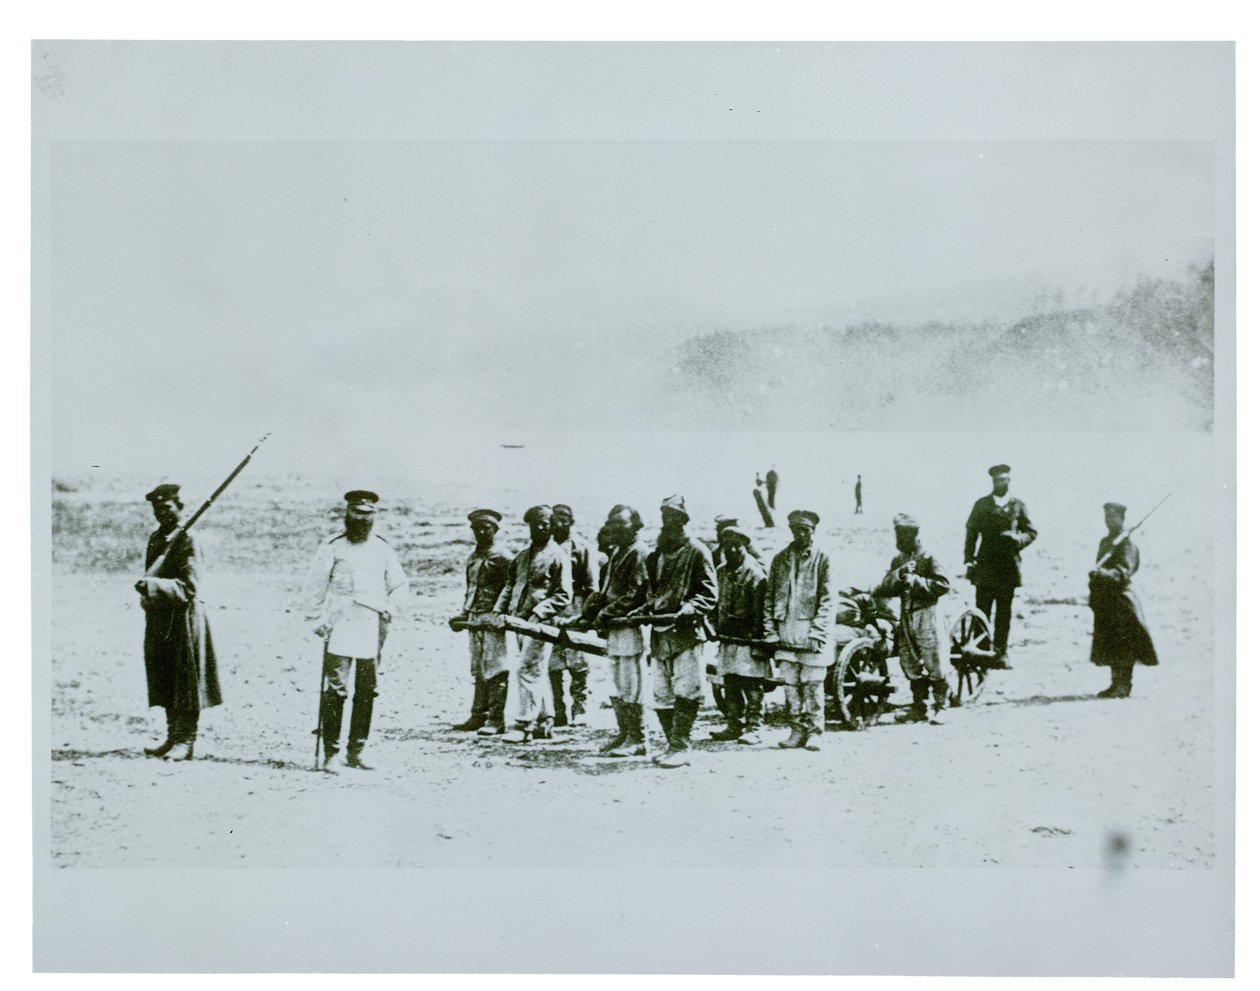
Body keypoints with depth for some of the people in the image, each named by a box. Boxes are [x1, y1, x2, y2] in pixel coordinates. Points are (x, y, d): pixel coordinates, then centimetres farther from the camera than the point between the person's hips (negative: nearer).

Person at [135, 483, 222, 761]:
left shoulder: (187, 541, -12)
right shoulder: (155, 539, 14)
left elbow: (190, 587, -20)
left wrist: (153, 586, -27)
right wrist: (147, 590, 6)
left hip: (184, 618, -8)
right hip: (159, 618, 8)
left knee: (187, 683, -2)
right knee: (165, 683, 12)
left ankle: (186, 742, 2)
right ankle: (173, 738, 20)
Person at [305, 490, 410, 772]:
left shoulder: (383, 548, 13)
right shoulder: (332, 546, 3)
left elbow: (400, 585, 20)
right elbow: (315, 585, 4)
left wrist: (390, 611, 4)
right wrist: (317, 620, -3)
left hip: (372, 628, 4)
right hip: (340, 626, -4)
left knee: (367, 691, 5)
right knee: (336, 688, -9)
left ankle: (356, 753, 14)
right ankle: (330, 754, -5)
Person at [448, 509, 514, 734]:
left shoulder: (501, 556, -8)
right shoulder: (473, 556, 18)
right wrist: (463, 613, 17)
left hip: (493, 619, -8)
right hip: (474, 619, 8)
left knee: (494, 669, -6)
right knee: (478, 669, 11)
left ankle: (496, 719, -4)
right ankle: (478, 716, 16)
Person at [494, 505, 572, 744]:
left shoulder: (557, 556, -4)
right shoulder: (522, 556, 18)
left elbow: (563, 596, -9)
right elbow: (510, 586, 21)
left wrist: (538, 613, -18)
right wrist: (499, 611, 6)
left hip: (540, 623, -7)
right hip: (519, 621, 8)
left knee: (527, 670, -12)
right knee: (535, 674, 11)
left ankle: (524, 726, -10)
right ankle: (544, 722, 18)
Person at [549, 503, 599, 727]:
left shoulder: (582, 548, 2)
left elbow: (593, 585, -1)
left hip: (573, 610, -3)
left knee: (577, 663, -4)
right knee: (553, 666, 2)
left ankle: (579, 710, 3)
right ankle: (559, 713, 8)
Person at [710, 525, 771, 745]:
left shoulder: (755, 574, -11)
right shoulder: (722, 572, 12)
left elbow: (761, 611, -13)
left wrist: (759, 642, -16)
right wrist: (717, 630, 18)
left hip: (748, 640, -7)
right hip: (727, 638, 7)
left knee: (752, 686, -5)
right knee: (730, 685, 10)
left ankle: (753, 729, -2)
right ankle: (734, 725, 17)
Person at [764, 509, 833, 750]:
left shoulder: (822, 559, 3)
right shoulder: (780, 559, 13)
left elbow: (826, 600, -2)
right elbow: (769, 596, 12)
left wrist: (817, 632, -12)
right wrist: (770, 630, 2)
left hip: (811, 633, -3)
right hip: (785, 634, 3)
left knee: (812, 684, -3)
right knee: (789, 684, 3)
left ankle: (812, 732, 3)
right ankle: (797, 731, 10)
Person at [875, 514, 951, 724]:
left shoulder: (927, 558, -4)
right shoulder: (898, 560, 14)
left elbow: (943, 585, -12)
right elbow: (883, 590, 6)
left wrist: (915, 580, -15)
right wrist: (899, 575, -10)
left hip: (925, 615, -6)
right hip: (905, 618, 6)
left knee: (933, 664, -5)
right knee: (910, 666, 8)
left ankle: (941, 707, 5)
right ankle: (918, 708, 16)